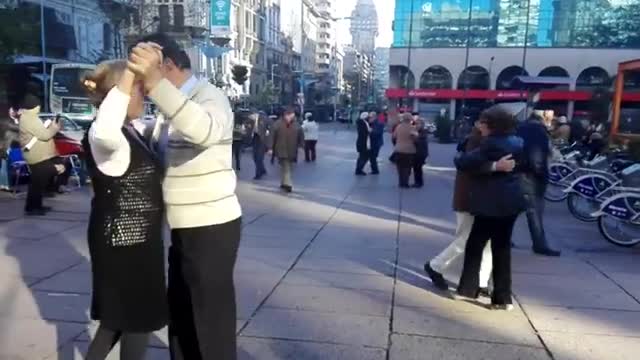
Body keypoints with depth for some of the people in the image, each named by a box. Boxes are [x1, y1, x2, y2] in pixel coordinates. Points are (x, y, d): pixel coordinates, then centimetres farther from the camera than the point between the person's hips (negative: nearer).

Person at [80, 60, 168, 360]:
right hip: (123, 241, -10)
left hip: (134, 237, 10)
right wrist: (129, 74, -43)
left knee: (120, 315, 23)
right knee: (138, 318, 7)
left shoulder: (128, 131, 8)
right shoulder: (104, 136, -22)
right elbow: (103, 131, -49)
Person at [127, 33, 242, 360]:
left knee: (211, 317, 3)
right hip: (184, 229, 9)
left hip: (211, 228, -9)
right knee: (180, 312, 24)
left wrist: (156, 83, -49)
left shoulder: (209, 97, -16)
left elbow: (206, 131, -40)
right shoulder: (171, 106, 13)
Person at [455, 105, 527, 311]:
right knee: (502, 248, 11)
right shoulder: (516, 142, 9)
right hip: (510, 201, 8)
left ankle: (468, 288, 15)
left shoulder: (492, 144, -16)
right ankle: (503, 298, 14)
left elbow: (464, 163, -18)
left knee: (475, 245, 7)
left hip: (491, 203, -8)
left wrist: (458, 157, 2)